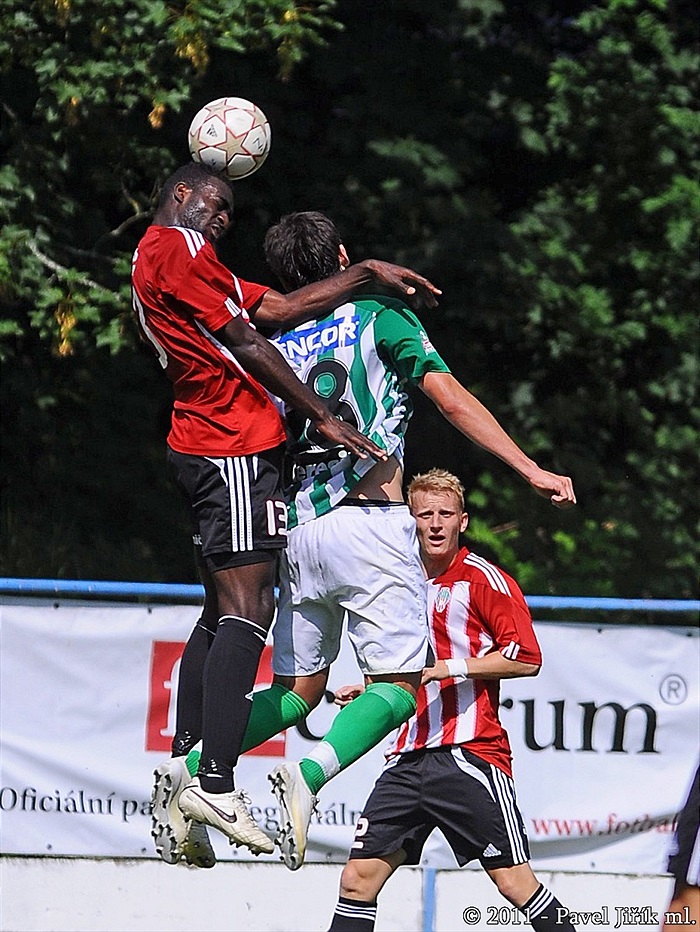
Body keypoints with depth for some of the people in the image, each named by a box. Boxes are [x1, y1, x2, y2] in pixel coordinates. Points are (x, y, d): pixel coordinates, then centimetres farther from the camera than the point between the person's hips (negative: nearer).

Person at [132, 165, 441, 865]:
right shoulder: (176, 249, -7)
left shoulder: (160, 258, 24)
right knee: (247, 611, -15)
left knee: (221, 611, 11)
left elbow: (277, 308, 23)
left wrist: (368, 275, 19)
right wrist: (323, 419, -10)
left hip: (205, 450, 11)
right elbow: (247, 344, -11)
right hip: (234, 446, -11)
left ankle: (180, 772, 7)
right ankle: (215, 786, -22)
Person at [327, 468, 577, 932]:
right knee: (358, 878, 2)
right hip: (409, 756, 7)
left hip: (470, 753, -7)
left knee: (514, 881, -9)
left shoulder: (483, 579, -3)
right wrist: (368, 691, 17)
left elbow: (526, 658, -12)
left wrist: (450, 667, -16)